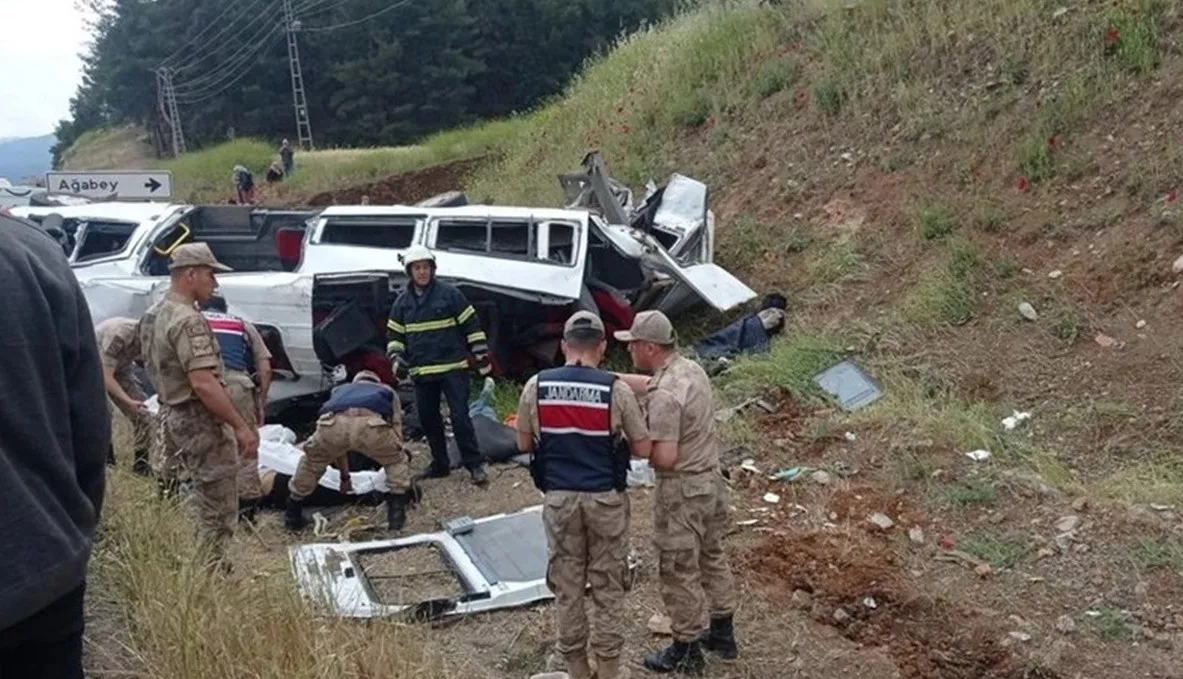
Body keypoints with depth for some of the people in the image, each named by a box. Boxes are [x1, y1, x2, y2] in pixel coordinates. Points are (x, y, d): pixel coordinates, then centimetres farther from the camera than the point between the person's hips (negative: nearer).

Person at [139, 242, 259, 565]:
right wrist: (241, 427, -25)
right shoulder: (188, 321, -22)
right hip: (198, 421, -10)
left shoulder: (154, 315, 10)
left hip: (171, 415, 10)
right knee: (217, 510, -2)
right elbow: (204, 385, -29)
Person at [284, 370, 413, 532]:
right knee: (396, 462, 28)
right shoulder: (387, 391, 44)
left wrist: (345, 477, 61)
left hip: (334, 423, 2)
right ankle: (396, 516, 19)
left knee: (312, 461, 33)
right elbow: (396, 431, 39)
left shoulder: (340, 390, 48)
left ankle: (292, 517, 38)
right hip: (371, 424, -2)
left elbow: (337, 443, 51)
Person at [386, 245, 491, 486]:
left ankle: (475, 465, -4)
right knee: (428, 419, 11)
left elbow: (471, 325, -2)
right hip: (421, 372, 5)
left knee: (460, 416, -10)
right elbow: (394, 334, 16)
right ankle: (440, 463, 24)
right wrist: (396, 357, -2)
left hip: (453, 368, -5)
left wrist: (482, 357, -5)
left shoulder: (449, 293, -3)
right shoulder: (402, 302, 9)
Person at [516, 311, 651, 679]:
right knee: (608, 587, 11)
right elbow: (643, 450, -4)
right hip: (605, 499, -1)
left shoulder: (536, 386, -5)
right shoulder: (616, 389, -11)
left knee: (566, 586, 14)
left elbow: (524, 444, 6)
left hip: (559, 498, 2)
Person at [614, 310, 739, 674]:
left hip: (682, 490, -9)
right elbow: (648, 382, 19)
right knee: (712, 557, 22)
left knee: (679, 571, 7)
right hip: (711, 479, 9)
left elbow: (664, 457, -27)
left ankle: (687, 651, 20)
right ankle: (722, 633, 37)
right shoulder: (691, 368, 2)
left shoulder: (664, 396, -27)